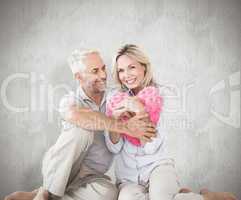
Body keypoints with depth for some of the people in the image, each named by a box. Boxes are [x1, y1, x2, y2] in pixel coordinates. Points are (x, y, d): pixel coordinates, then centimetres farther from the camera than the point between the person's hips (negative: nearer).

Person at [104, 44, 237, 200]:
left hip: (157, 164, -2)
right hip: (128, 176, 3)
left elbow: (152, 147, -11)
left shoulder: (160, 95, -5)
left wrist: (140, 111, -20)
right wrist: (115, 119, -18)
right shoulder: (114, 99, 2)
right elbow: (114, 148, -2)